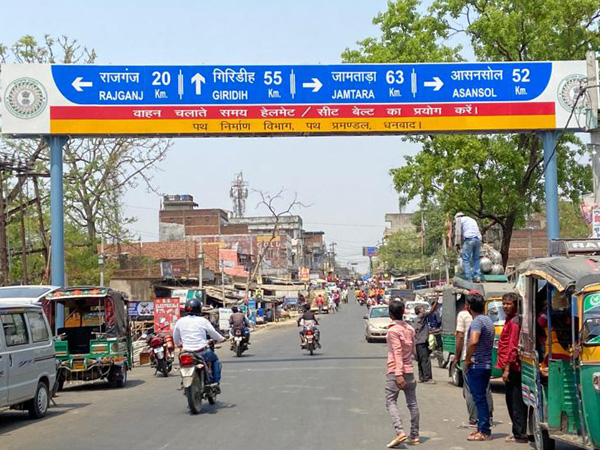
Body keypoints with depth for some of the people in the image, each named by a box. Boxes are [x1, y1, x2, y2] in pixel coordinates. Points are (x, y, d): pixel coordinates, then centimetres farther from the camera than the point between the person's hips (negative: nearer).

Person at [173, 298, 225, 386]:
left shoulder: (180, 321, 2)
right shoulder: (202, 321, -7)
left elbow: (175, 339, 14)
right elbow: (214, 334, 4)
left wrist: (179, 344, 35)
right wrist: (221, 339, 24)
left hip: (187, 352, 3)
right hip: (202, 352, -3)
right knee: (215, 360, 22)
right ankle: (215, 381, 10)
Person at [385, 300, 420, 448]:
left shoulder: (393, 330, -13)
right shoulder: (410, 329, 9)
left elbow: (397, 353, -20)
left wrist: (398, 375, -24)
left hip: (395, 371, -7)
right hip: (409, 370, 7)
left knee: (391, 402, -4)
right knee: (412, 403, 9)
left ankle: (400, 432, -20)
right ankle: (414, 436, 13)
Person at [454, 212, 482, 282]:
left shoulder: (458, 219, 18)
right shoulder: (472, 219, 36)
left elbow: (458, 232, 3)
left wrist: (457, 244, -1)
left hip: (469, 239, -6)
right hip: (478, 239, 6)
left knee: (466, 259, -4)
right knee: (476, 259, 13)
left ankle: (468, 279, -11)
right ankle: (477, 277, 0)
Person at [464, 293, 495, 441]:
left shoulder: (477, 321, -17)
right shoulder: (488, 320, 14)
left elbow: (473, 341, -34)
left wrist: (467, 360, -21)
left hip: (477, 366, -9)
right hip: (487, 364, 9)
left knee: (479, 398, -5)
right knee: (482, 397, 17)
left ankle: (484, 432, -2)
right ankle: (482, 427, 24)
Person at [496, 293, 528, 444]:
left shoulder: (514, 321, -14)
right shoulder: (509, 320, 17)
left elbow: (513, 346, -19)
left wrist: (507, 368, -21)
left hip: (512, 367, -10)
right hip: (511, 367, 10)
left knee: (516, 402, -6)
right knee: (512, 402, 14)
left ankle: (520, 434, -4)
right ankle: (518, 433, 20)